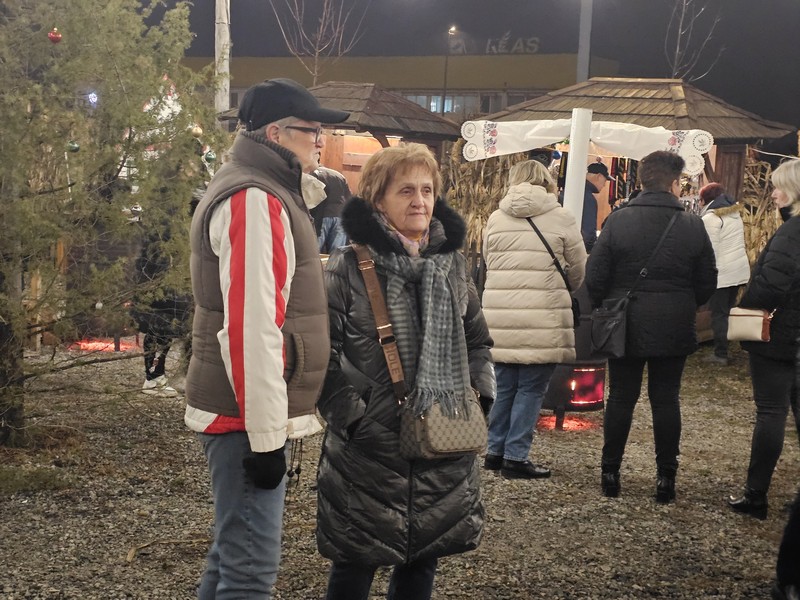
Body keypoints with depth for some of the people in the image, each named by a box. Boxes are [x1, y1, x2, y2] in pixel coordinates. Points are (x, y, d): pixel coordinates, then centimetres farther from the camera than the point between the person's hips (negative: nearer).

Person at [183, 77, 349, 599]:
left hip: (249, 414, 10)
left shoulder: (268, 194, 17)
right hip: (248, 416, -10)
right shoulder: (254, 201, -16)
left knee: (235, 555, 18)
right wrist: (266, 435, -22)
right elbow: (250, 328, -23)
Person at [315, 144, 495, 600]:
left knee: (423, 560, 13)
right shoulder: (349, 266, -9)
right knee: (357, 563, 5)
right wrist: (350, 414, -15)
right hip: (369, 448, -5)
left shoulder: (453, 262, 8)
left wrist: (481, 397, 6)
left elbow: (478, 340, 18)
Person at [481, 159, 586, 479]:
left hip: (500, 315, 4)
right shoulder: (562, 218, -1)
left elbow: (488, 263, 14)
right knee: (531, 389, 4)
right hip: (542, 317, -4)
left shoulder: (495, 218, 8)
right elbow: (578, 272, 7)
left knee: (504, 386, 15)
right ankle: (515, 457, 6)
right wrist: (561, 289, 27)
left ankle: (496, 450, 22)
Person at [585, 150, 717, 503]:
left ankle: (610, 473, 15)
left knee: (620, 398, 9)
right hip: (675, 330, 0)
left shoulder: (618, 221, -9)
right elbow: (708, 283, 2)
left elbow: (594, 277, -8)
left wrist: (605, 308, 10)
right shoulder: (693, 226, -5)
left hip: (626, 327, 0)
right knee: (666, 400, 8)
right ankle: (666, 477, 11)